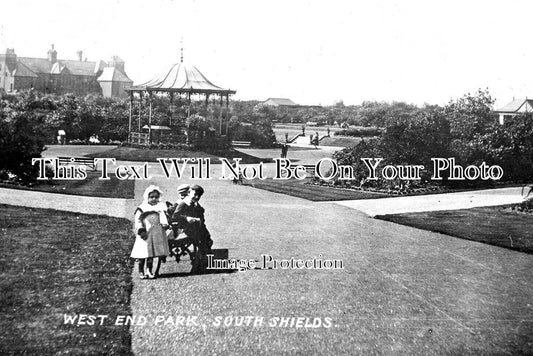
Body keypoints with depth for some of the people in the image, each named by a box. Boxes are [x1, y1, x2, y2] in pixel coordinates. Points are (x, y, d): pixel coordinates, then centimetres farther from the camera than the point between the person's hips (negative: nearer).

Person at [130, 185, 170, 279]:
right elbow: (137, 220, -1)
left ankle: (149, 270, 12)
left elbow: (163, 217, 11)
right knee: (143, 253, 0)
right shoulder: (141, 208, 4)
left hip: (158, 234, 3)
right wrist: (141, 230, -12)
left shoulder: (161, 207, 14)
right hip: (145, 234, -3)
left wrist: (165, 224, -10)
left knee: (151, 253, 3)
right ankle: (141, 271, 11)